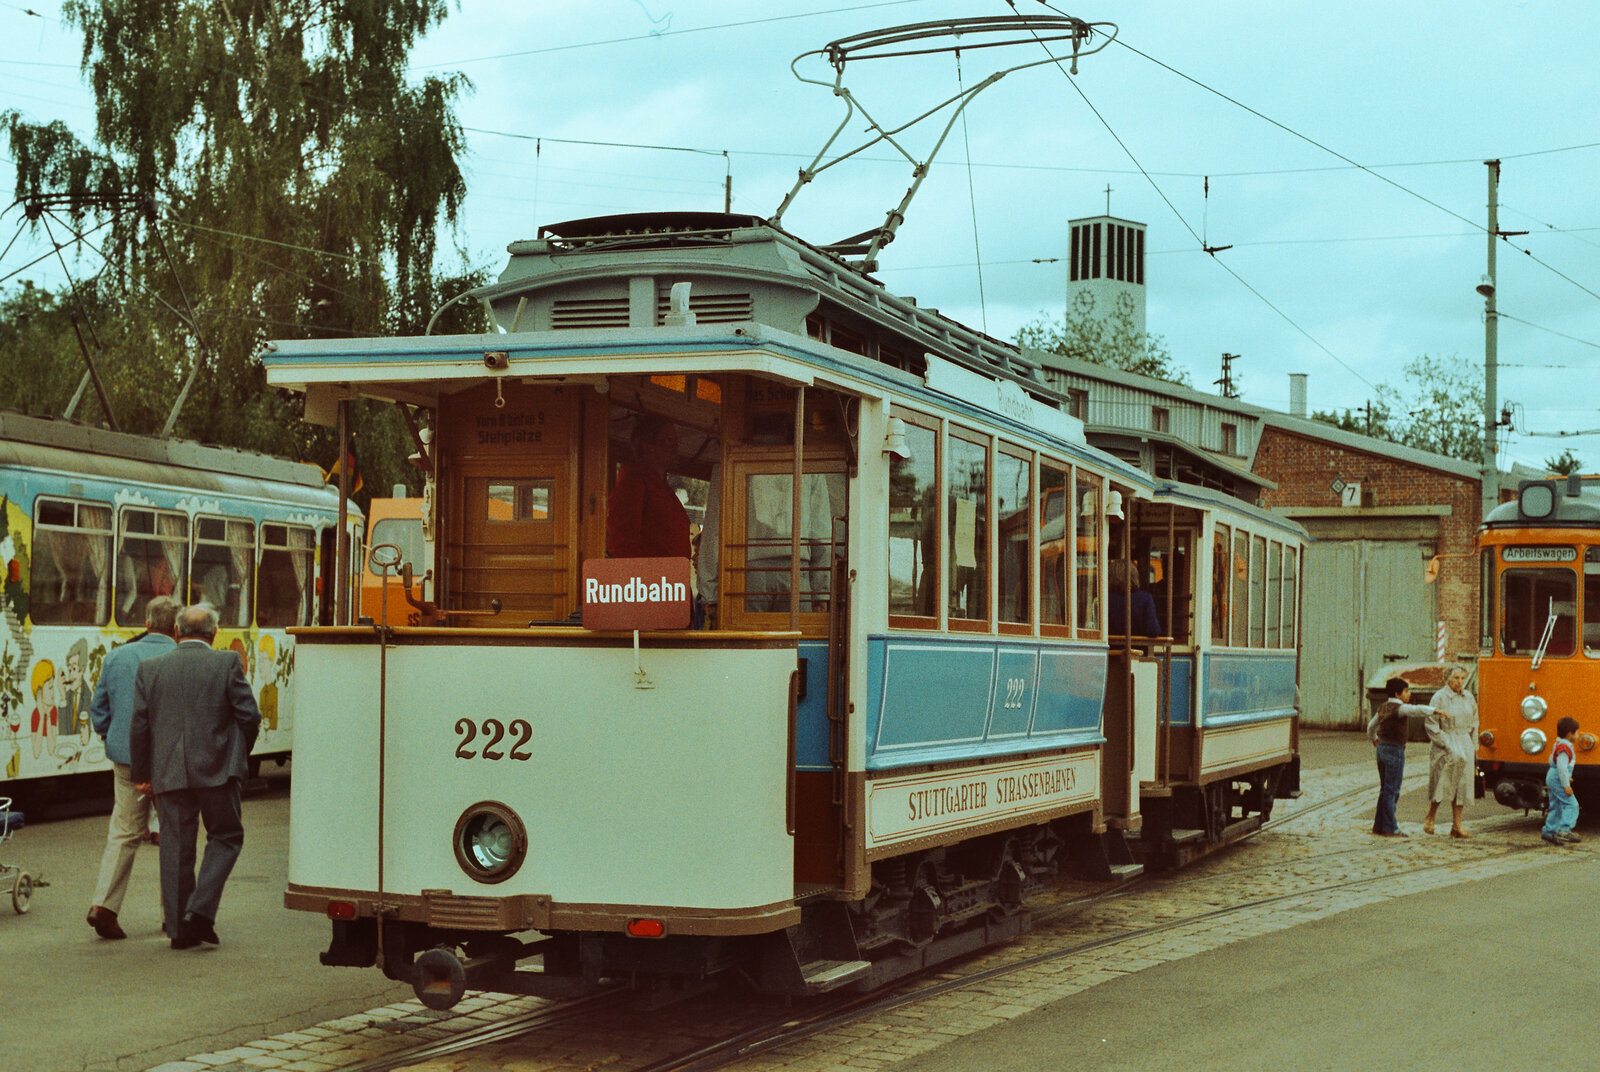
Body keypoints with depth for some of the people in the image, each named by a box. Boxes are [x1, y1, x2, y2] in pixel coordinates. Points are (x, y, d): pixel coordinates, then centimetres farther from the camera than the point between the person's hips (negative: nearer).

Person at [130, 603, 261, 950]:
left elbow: (139, 726, 4)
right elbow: (250, 715, -5)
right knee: (226, 836, 12)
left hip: (169, 772, 3)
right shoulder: (227, 663, -3)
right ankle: (201, 910, -2)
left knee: (176, 846, 8)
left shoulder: (150, 668, 4)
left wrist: (142, 774, 13)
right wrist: (238, 753, 12)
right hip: (216, 768, -2)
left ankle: (179, 928, 11)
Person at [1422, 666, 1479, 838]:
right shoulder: (1440, 698, -7)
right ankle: (1429, 819, 5)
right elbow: (1430, 724, -8)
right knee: (1442, 783, -11)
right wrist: (1445, 744, -12)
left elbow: (1474, 722, 22)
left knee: (1461, 785, 3)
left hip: (1465, 744, 5)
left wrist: (1474, 744, 16)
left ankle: (1457, 826, 6)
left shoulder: (1468, 698, 11)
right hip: (1446, 744, -5)